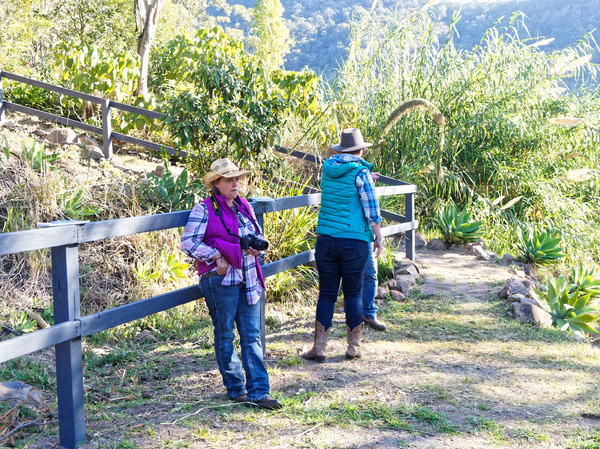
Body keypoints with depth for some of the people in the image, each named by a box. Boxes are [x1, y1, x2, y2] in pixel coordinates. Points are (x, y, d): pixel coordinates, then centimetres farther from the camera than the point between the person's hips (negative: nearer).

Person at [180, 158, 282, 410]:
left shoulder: (244, 207, 14)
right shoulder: (204, 209, -4)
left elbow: (258, 235, 25)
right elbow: (187, 242, -10)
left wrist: (256, 245, 2)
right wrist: (216, 256, -16)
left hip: (249, 278, 5)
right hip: (220, 279, -5)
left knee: (252, 336, 2)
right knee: (225, 336, 5)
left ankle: (258, 392, 2)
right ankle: (235, 388, 18)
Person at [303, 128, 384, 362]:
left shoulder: (327, 168, 8)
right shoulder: (360, 172, -7)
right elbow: (371, 209, -9)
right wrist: (378, 238, 1)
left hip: (325, 239, 4)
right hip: (354, 241, -4)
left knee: (326, 294, 7)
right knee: (353, 294, 8)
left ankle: (319, 347, 5)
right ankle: (353, 346, 15)